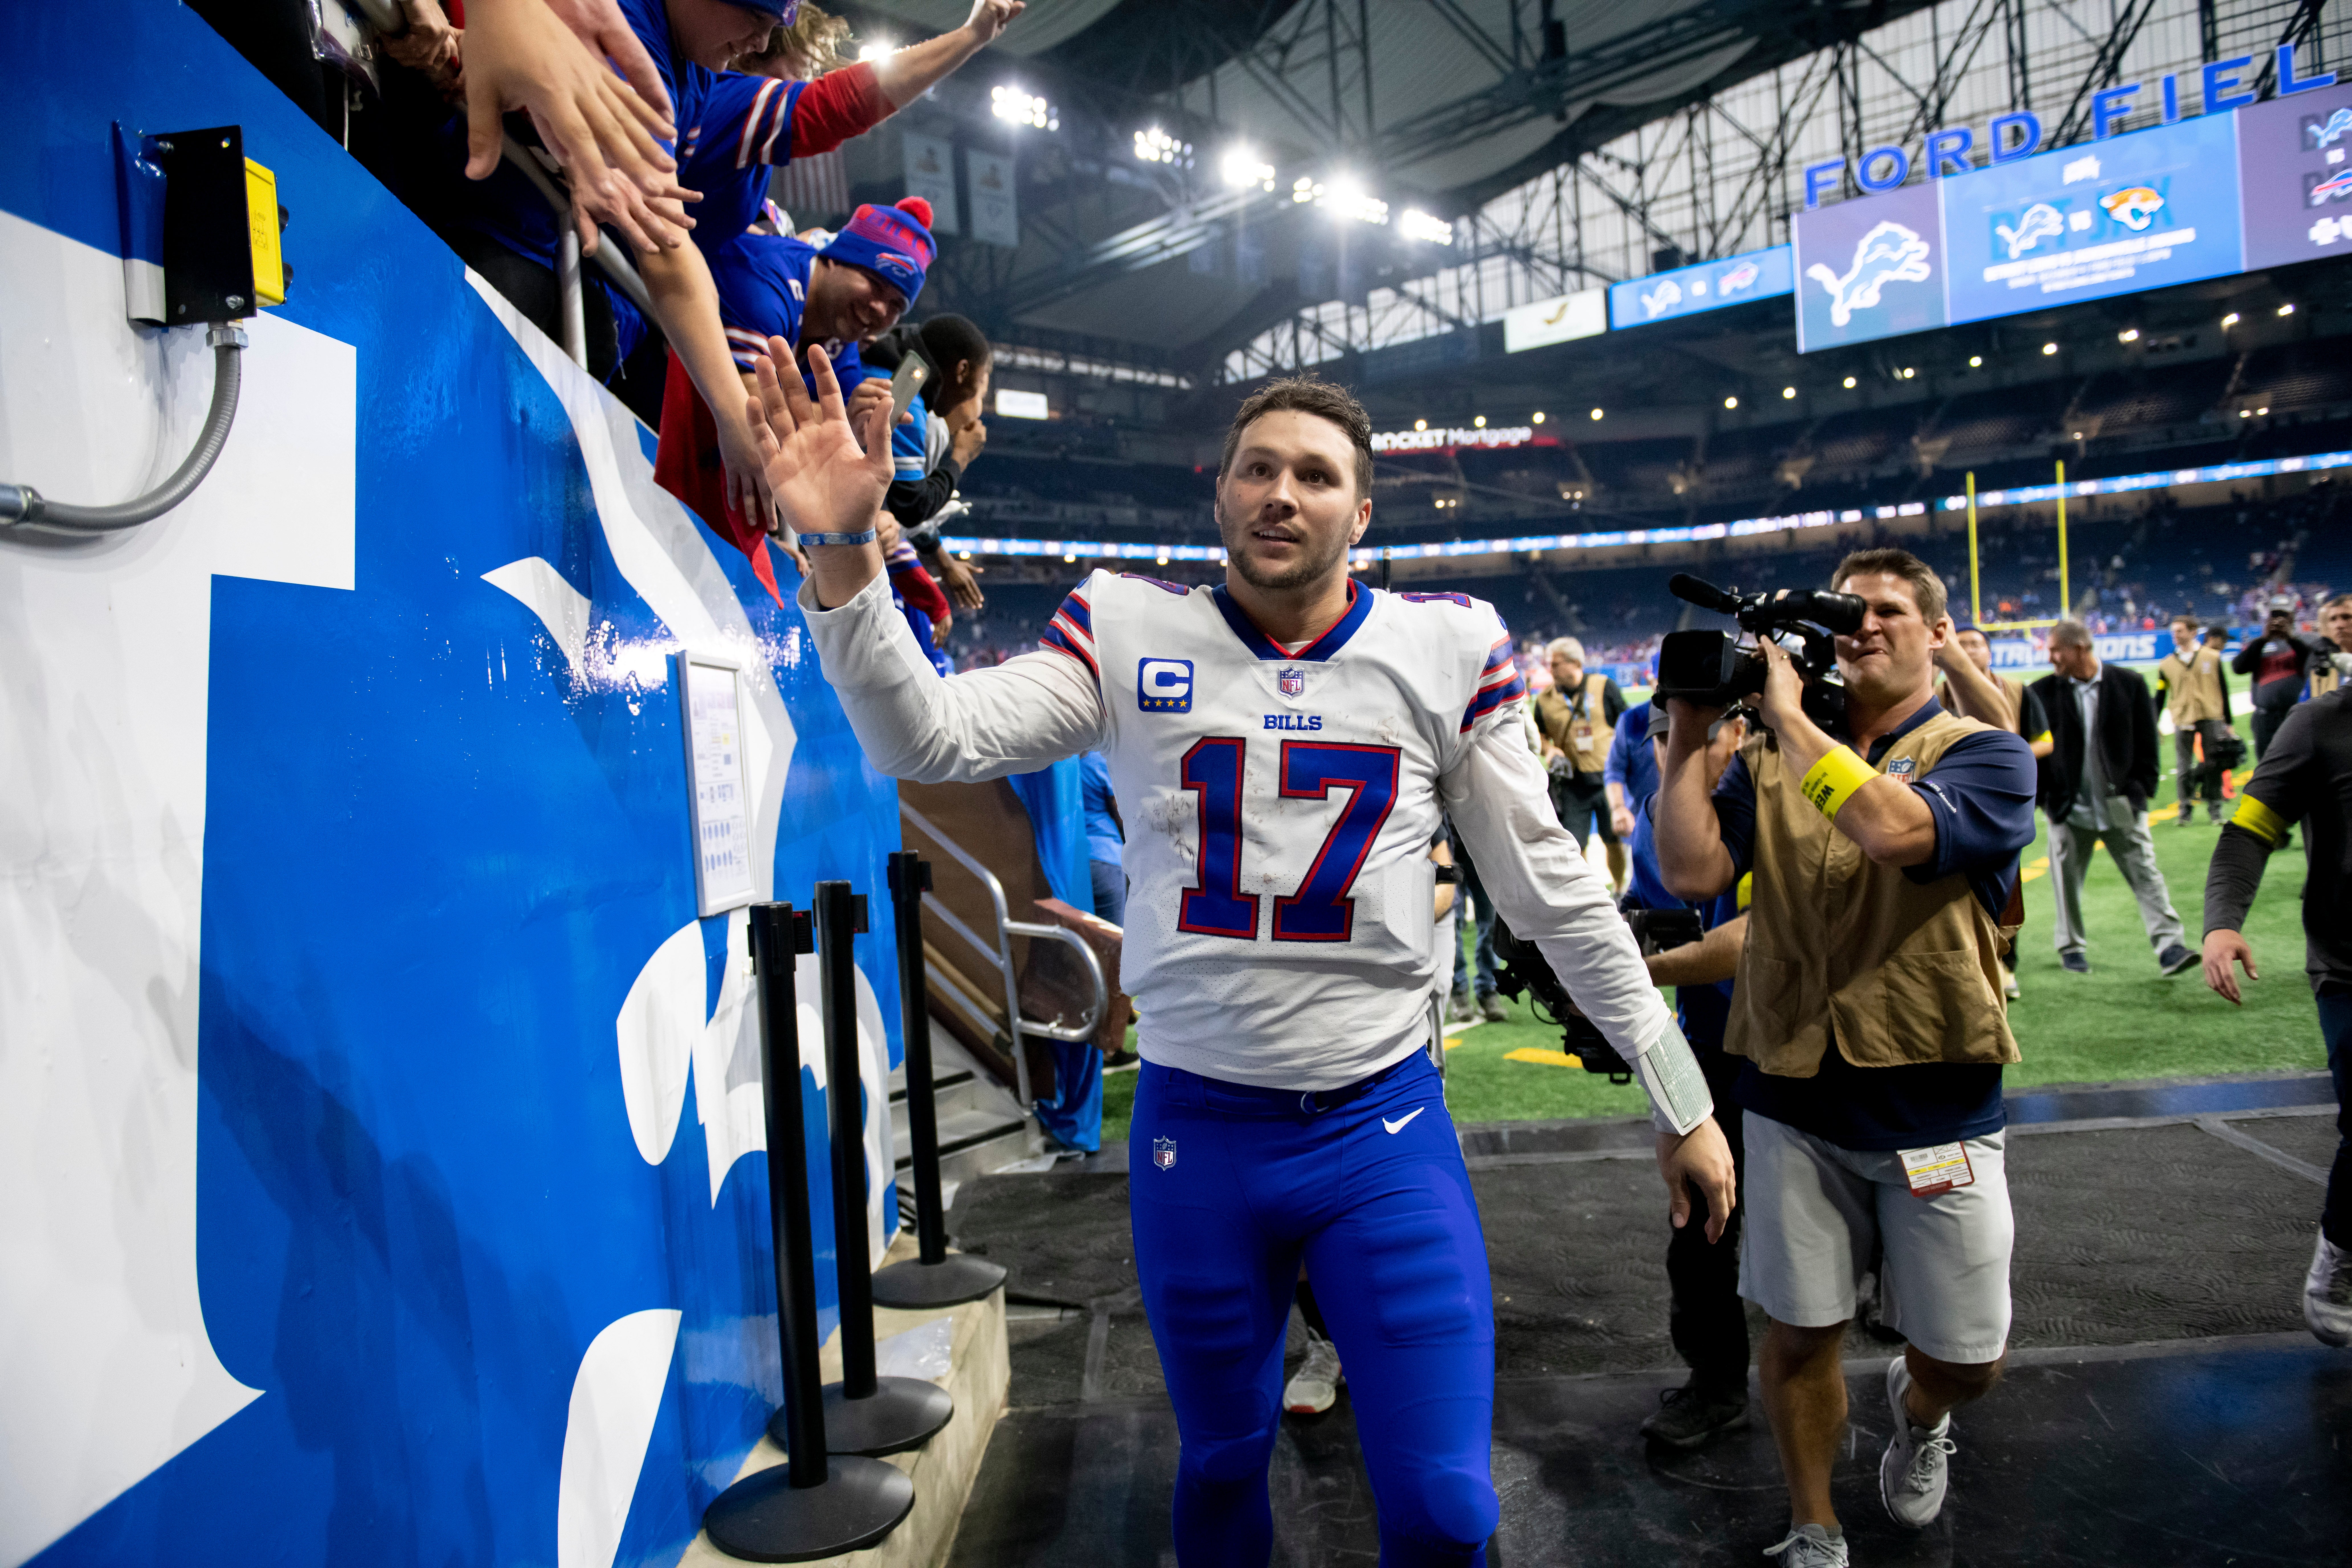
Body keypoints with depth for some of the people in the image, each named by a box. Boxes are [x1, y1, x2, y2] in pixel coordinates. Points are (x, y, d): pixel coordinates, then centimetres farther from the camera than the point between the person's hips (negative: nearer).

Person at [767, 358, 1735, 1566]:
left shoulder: (1445, 651, -2)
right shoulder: (1129, 634, -2)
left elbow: (1552, 889, 2)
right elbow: (927, 739, -11)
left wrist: (1681, 1101, 5)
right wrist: (841, 551, -26)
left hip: (1388, 1128, 0)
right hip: (1196, 1129, 1)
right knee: (1221, 1469, 19)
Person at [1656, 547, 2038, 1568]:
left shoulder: (1985, 756, -2)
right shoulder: (1771, 759, 7)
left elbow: (1895, 831, -24)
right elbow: (1692, 873, -8)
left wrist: (1790, 715, -20)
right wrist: (1688, 731, -12)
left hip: (1935, 1107, -2)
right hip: (1795, 1097, 2)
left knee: (1966, 1360, 8)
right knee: (1798, 1335, 9)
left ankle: (1917, 1412, 45)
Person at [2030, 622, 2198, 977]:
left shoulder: (2130, 684, -1)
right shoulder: (2043, 692, 0)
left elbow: (2146, 744, 2)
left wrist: (2140, 791, -4)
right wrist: (2044, 796, -3)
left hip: (2121, 805, -1)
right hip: (2068, 808, 1)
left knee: (2145, 874, -3)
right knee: (2067, 879, 7)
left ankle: (2169, 946, -2)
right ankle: (2071, 947, 21)